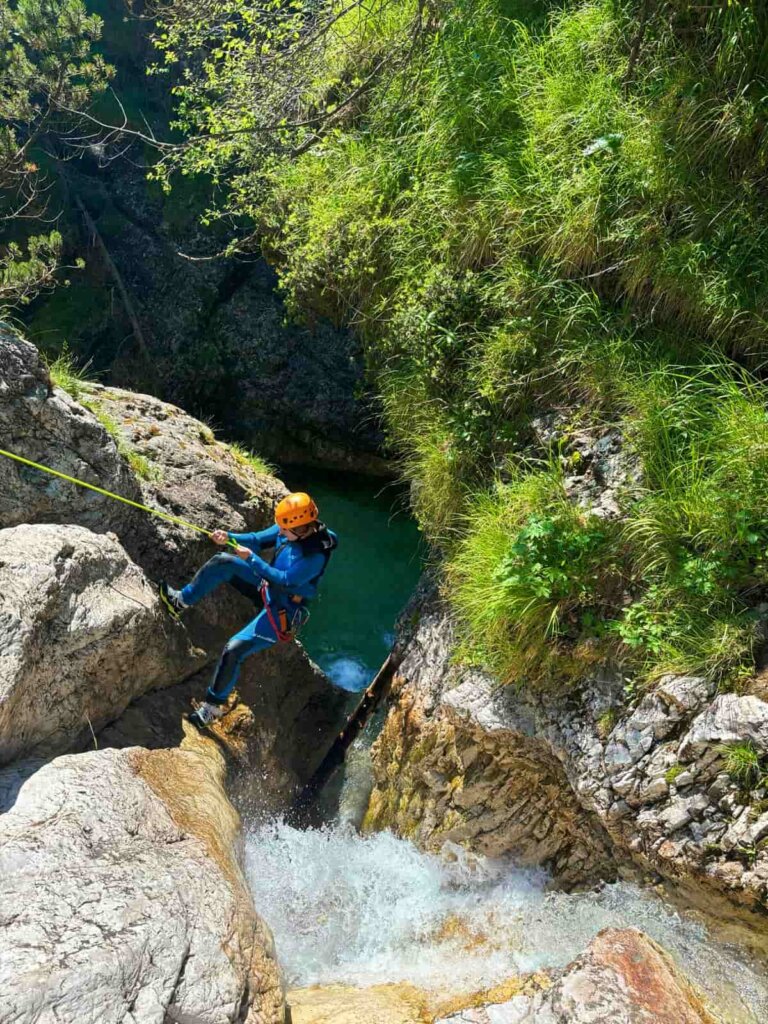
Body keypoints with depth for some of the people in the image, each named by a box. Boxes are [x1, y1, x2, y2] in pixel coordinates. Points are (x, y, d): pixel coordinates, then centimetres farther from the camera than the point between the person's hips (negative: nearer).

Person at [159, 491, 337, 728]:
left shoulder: (315, 556, -33)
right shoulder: (291, 528, -10)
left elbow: (285, 581, -30)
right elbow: (258, 539, -1)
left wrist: (252, 558, -27)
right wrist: (229, 538, -17)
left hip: (281, 611, -8)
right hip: (268, 588, 8)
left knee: (233, 649, -16)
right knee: (223, 562, -5)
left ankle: (214, 705, 7)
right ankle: (181, 601, 13)